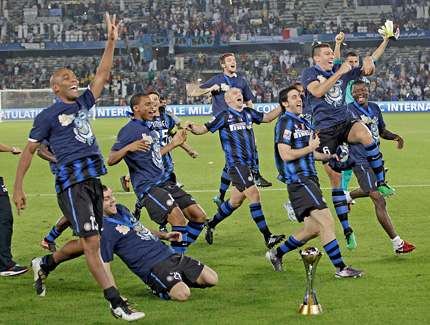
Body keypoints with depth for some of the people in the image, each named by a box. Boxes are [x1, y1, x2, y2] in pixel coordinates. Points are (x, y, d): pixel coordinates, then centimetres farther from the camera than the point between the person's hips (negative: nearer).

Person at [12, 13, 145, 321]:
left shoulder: (82, 104, 19)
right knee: (92, 242, -12)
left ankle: (44, 264, 37)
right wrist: (18, 188, 2)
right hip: (72, 181, -8)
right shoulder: (48, 115, 2)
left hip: (93, 180, 8)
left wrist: (111, 42, 9)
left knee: (86, 243, 12)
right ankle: (116, 303, -14)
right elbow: (28, 151, 5)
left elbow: (102, 75, 17)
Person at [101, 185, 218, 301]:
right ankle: (156, 289, -2)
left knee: (212, 279, 1)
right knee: (182, 294, -32)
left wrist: (163, 235, 17)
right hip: (152, 267, -8)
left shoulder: (120, 209, 15)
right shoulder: (104, 231, -11)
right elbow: (105, 266, -14)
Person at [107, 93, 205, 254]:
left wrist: (173, 144, 29)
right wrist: (129, 148, -32)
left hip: (165, 182, 9)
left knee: (199, 216, 3)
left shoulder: (150, 127, 18)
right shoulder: (129, 130, -9)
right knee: (179, 219, -26)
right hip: (147, 186, -9)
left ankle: (179, 254, 14)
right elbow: (111, 160, -16)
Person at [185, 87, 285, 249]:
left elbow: (267, 118, 28)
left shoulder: (248, 113, 14)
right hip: (236, 163, -7)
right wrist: (192, 128, -24)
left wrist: (282, 107, 16)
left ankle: (211, 224, 34)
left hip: (249, 163, 7)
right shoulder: (224, 116, -3)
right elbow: (204, 128, -3)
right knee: (254, 195, -17)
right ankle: (267, 237, -17)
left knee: (236, 200, 13)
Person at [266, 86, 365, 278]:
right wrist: (310, 147, -9)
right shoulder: (285, 122, -8)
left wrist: (330, 155, 13)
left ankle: (277, 254, 24)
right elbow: (286, 155, -17)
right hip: (298, 181, -10)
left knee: (313, 229, 10)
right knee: (326, 222, -16)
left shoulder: (304, 123, 21)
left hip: (309, 179, 10)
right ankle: (340, 268, -14)